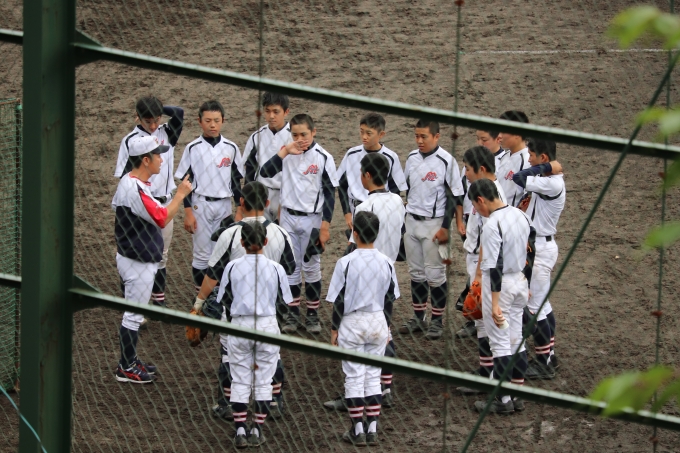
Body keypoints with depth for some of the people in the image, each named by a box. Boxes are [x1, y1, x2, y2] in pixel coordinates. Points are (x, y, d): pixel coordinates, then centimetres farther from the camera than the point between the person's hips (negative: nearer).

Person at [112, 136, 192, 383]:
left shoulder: (128, 181, 5)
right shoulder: (135, 189, -27)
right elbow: (162, 219, -29)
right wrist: (181, 194, -21)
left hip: (130, 257, 11)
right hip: (138, 262, -11)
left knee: (133, 312, 20)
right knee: (134, 315, 0)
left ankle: (130, 360, 31)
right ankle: (126, 369, 9)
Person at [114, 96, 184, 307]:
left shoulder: (167, 133, 3)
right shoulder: (130, 141, -7)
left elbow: (178, 113, -15)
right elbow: (124, 177, -5)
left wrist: (158, 108, -10)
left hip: (165, 203, 4)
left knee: (161, 255, 13)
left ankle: (159, 299, 23)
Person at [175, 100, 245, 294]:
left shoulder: (231, 148, 2)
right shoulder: (193, 148, -4)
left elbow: (236, 181, 8)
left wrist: (239, 210, 6)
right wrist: (188, 212, -6)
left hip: (224, 205, 2)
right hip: (200, 205, -2)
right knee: (202, 254, 1)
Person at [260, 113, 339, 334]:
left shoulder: (323, 157, -8)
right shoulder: (287, 153, 1)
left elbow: (329, 194, -5)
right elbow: (265, 173, -10)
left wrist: (325, 226, -9)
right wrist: (285, 151, -17)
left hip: (311, 219, -3)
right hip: (288, 217, 3)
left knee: (311, 267, 6)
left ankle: (313, 314, 15)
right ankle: (292, 314, 16)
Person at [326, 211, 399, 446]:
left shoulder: (346, 262, -13)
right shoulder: (385, 262, -2)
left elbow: (339, 300, -10)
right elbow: (390, 299, 5)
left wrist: (334, 329, 0)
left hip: (352, 322, -3)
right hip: (377, 321, 4)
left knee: (354, 378, 3)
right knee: (373, 377, 10)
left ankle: (357, 430, 6)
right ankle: (372, 429, 8)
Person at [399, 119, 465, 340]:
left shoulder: (446, 161, -11)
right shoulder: (412, 158, 7)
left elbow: (455, 197, -10)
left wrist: (445, 227, -13)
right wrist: (403, 219, 16)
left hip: (434, 223, -6)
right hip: (411, 221, 6)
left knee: (435, 273, -3)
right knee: (416, 272, 11)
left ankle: (437, 321, 6)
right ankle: (418, 318, 20)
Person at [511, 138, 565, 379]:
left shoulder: (553, 183, -22)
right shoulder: (546, 179, 9)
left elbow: (518, 179, -25)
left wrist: (546, 167, -17)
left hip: (541, 248, -10)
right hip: (537, 244, 10)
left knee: (534, 306, -5)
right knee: (542, 303, 18)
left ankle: (544, 363, 2)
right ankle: (549, 355, 27)